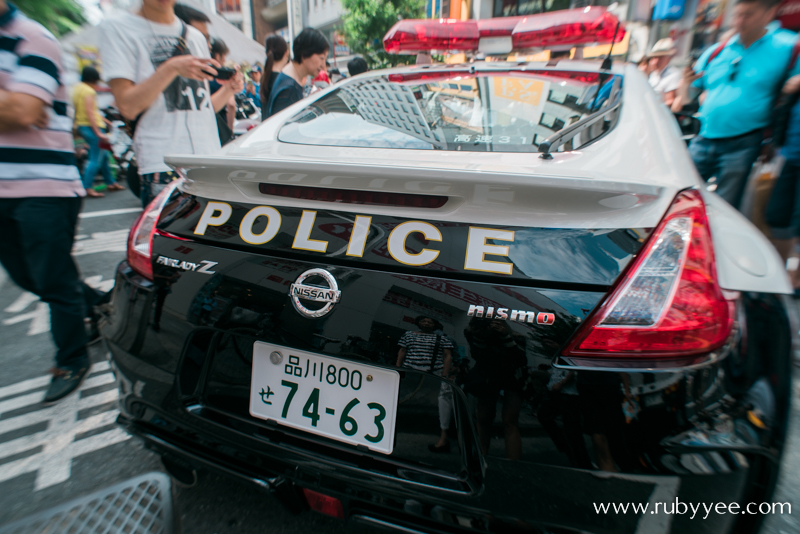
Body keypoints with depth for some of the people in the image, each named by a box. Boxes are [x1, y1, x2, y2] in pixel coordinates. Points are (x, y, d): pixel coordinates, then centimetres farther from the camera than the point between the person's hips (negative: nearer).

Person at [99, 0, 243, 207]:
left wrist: (228, 90, 3)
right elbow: (128, 107, -9)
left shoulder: (196, 37, 20)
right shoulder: (117, 29, 3)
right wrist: (171, 68, -17)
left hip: (212, 165, 5)